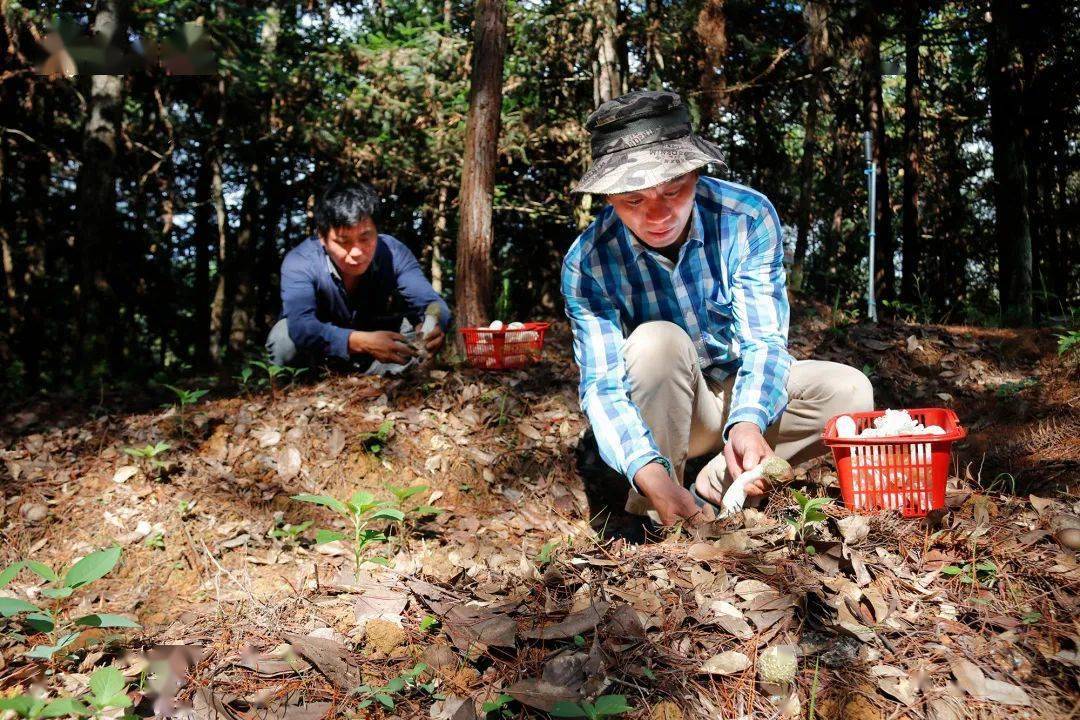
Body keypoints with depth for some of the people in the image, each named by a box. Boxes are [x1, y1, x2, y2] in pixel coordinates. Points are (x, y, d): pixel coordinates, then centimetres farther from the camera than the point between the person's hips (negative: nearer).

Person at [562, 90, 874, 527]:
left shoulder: (748, 218, -19)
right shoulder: (587, 263, -22)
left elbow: (764, 342, -23)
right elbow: (601, 386, -27)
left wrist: (746, 423, -44)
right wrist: (652, 475, -46)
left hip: (745, 397, 3)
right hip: (659, 414, -2)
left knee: (849, 392, -20)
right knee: (656, 340, -33)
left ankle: (714, 486, -10)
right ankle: (649, 510, -17)